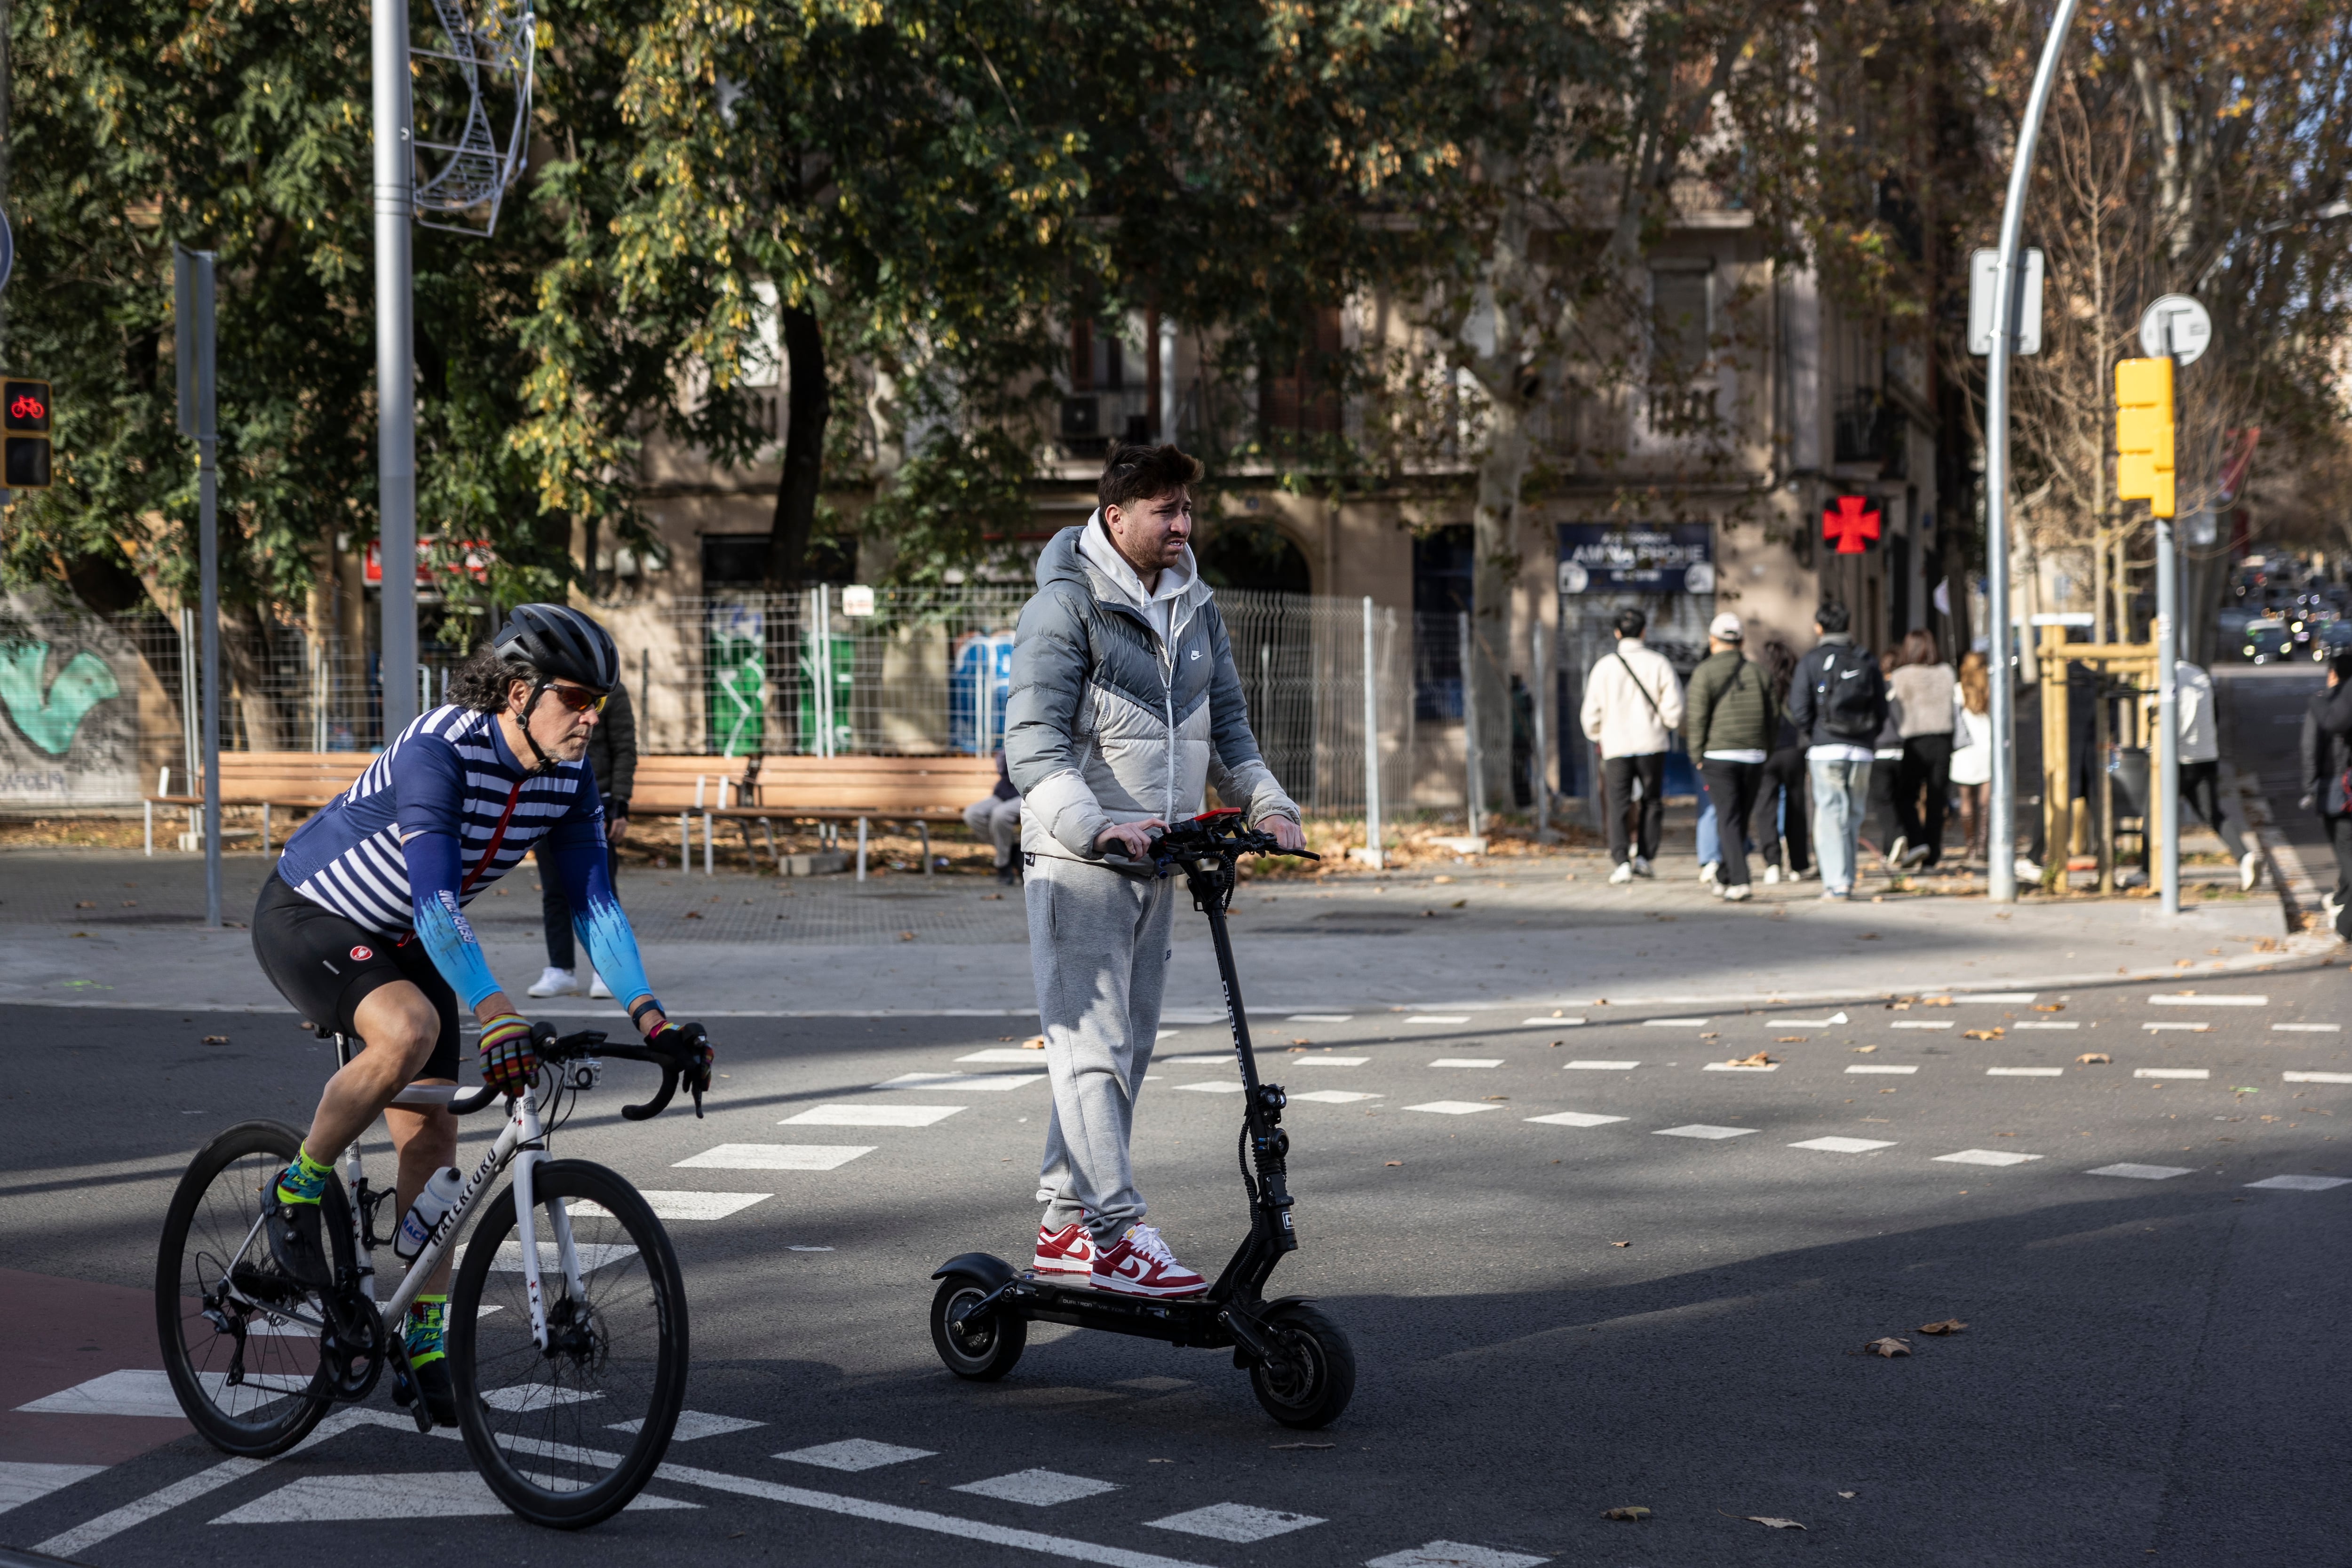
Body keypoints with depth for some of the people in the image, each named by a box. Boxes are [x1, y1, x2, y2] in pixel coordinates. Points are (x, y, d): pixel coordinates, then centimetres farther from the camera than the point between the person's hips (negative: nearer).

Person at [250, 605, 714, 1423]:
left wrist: (652, 1018, -21)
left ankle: (425, 1338, 13)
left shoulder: (569, 779, -11)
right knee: (409, 1031, -35)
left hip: (402, 943, 7)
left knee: (433, 1135, 1)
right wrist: (498, 1019, -51)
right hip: (307, 917, -7)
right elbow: (435, 900, -41)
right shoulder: (438, 750, -33)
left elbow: (593, 901, -9)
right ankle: (296, 1194, -12)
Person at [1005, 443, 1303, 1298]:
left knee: (1129, 1044, 11)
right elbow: (1033, 742, -18)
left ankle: (1065, 1223, 20)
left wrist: (1265, 803, -1)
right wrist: (1094, 825, -33)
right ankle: (1119, 1236, -16)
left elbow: (1225, 720, 18)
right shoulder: (1067, 604, -10)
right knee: (1093, 1042, -12)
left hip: (1156, 857, 8)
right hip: (1077, 857, -8)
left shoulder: (1193, 603, 13)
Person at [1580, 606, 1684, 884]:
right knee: (1652, 802, 15)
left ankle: (1622, 861, -11)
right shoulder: (1659, 664, -3)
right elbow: (1674, 708, -7)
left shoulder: (1604, 667, -2)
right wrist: (1665, 724, 14)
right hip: (1652, 745, 0)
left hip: (1616, 747, 0)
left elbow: (1591, 713, 1)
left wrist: (1596, 736, 20)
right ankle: (1644, 856, 9)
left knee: (1618, 804, 3)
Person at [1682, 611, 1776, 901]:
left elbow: (1696, 717, -9)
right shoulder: (1756, 672, 7)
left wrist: (1698, 756, -1)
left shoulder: (1705, 672, -4)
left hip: (1719, 757, -4)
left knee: (1728, 820, -4)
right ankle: (1727, 874, 27)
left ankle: (1739, 881, -16)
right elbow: (1773, 719, 8)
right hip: (1754, 757, 4)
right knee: (1741, 820, 15)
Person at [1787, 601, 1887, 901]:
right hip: (1861, 752, 3)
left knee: (1830, 816, -2)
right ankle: (1846, 879, 14)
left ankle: (1836, 882, -8)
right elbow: (1882, 709, 9)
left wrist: (1813, 737, 8)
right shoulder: (1867, 662, 9)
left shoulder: (1811, 661, -2)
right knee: (1853, 817, 12)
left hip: (1825, 750, -3)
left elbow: (1799, 710, -7)